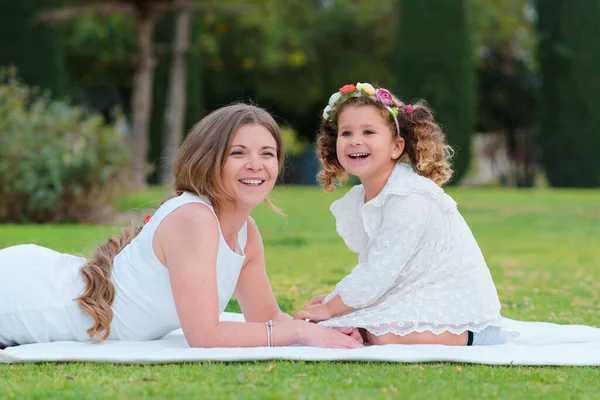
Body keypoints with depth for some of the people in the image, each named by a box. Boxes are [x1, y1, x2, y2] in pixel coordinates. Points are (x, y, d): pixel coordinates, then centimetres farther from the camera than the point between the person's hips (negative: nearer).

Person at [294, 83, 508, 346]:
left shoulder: (410, 198, -22)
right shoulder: (355, 202, 7)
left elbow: (378, 273, -23)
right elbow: (369, 269, 12)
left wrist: (330, 308, -13)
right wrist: (333, 299, -3)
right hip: (414, 299, 9)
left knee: (385, 335, -31)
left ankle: (474, 339, -10)